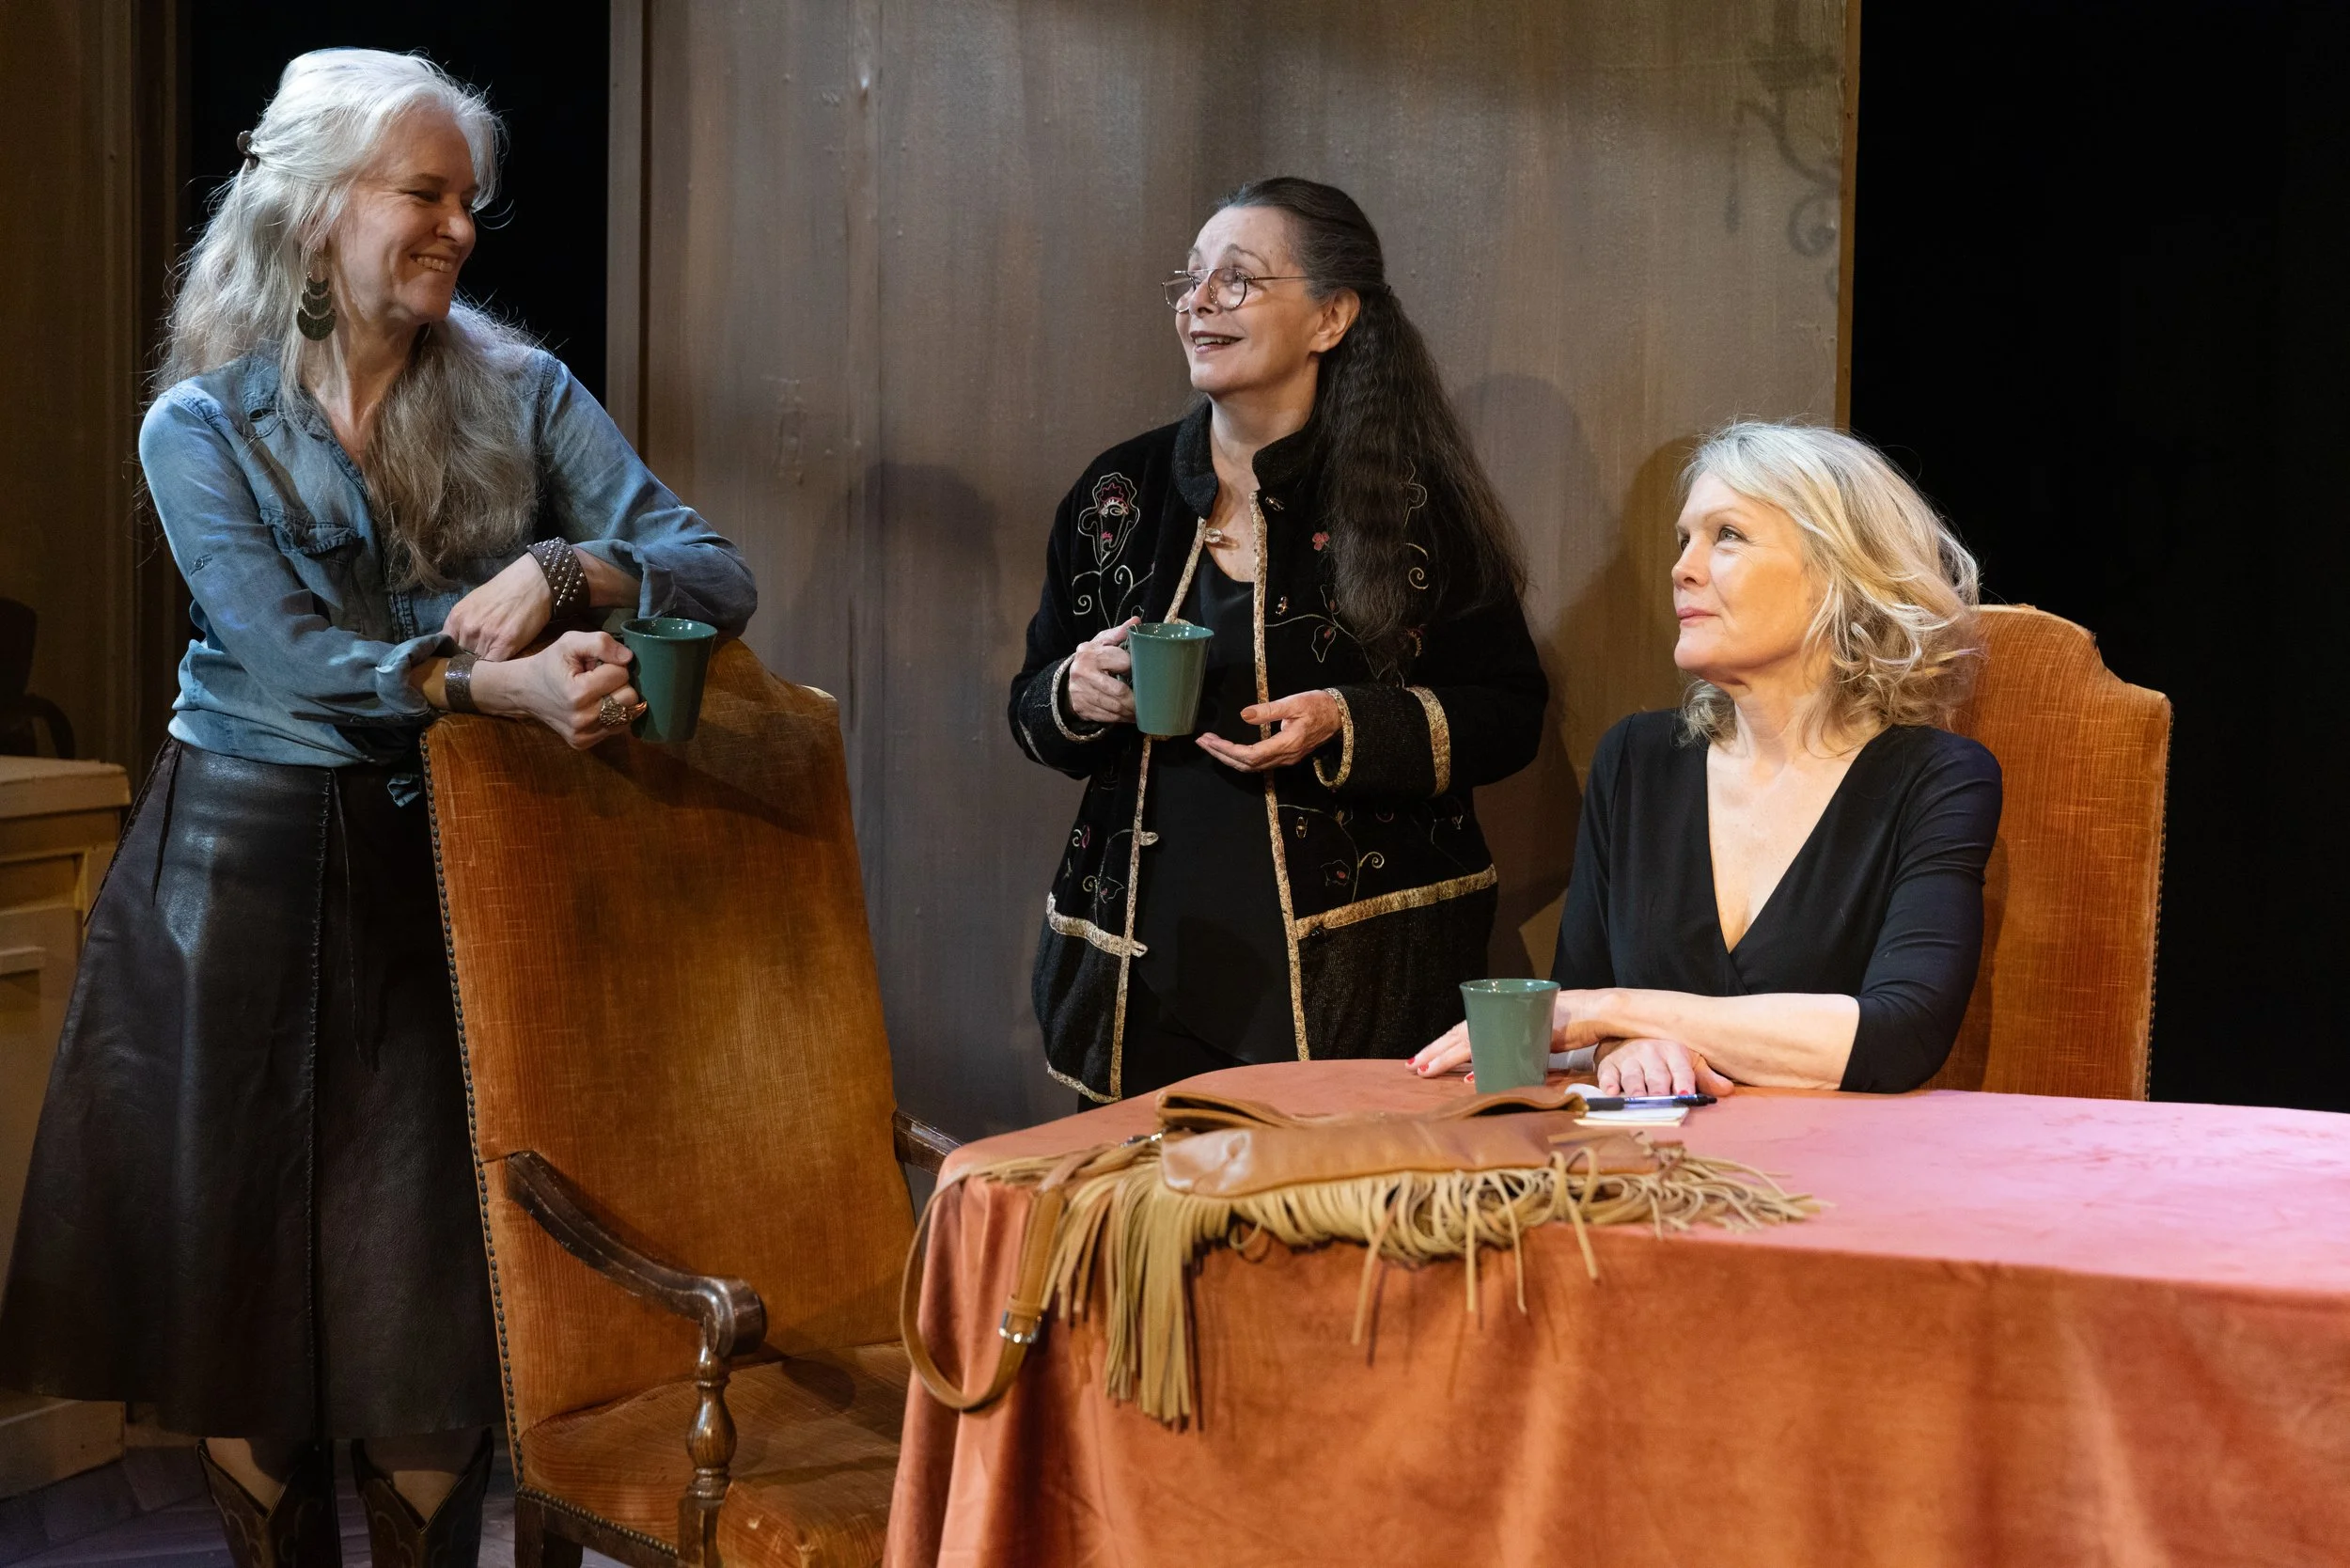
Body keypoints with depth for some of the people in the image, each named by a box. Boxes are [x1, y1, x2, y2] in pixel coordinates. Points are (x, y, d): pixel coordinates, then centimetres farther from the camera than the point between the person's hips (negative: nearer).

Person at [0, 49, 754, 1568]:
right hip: (244, 874, -1)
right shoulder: (202, 429, -2)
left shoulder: (523, 398, 4)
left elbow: (716, 572, -4)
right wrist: (490, 680, -32)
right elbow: (287, 657, -17)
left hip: (438, 874, 1)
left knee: (430, 1287, -1)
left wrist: (564, 572, -23)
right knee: (242, 1271, 5)